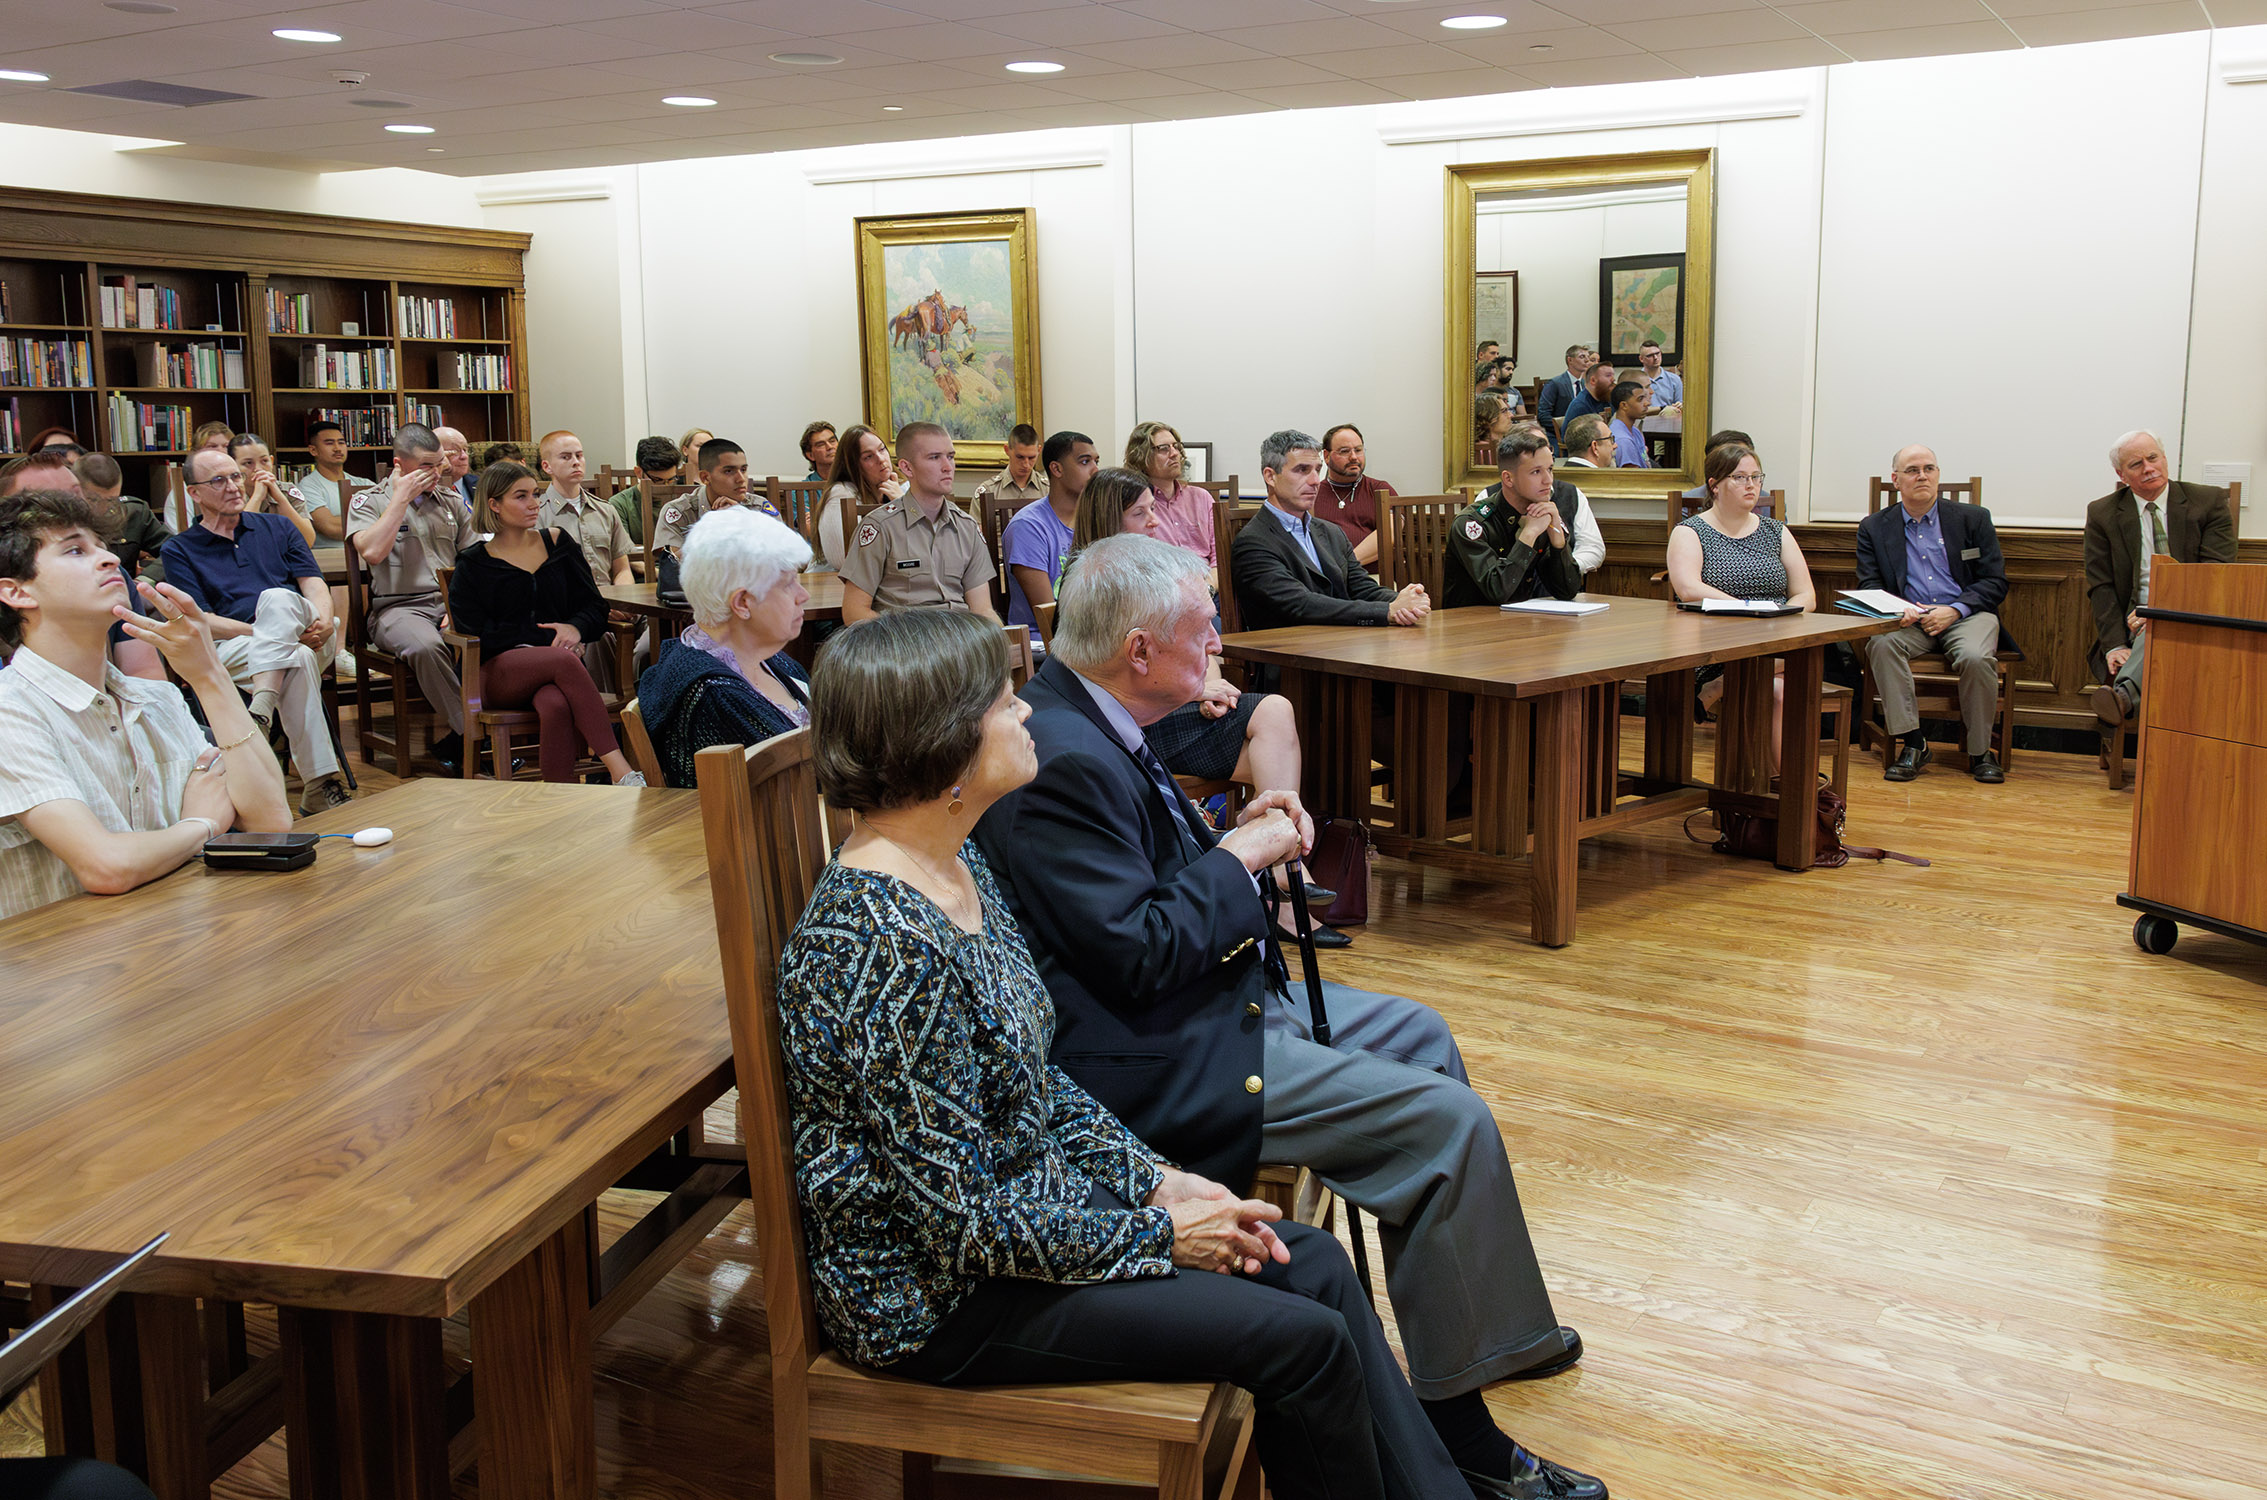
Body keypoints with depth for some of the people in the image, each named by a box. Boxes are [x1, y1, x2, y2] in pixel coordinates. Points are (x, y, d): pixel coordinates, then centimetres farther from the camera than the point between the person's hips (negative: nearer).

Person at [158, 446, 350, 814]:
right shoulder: (180, 551, 15)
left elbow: (313, 583, 11)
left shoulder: (276, 527, 24)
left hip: (310, 639, 2)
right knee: (298, 660, -37)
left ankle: (260, 713, -50)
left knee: (277, 598, -34)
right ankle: (320, 786, -48)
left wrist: (324, 620, -14)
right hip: (232, 647, -2)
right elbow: (200, 621, 1)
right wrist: (266, 631, -15)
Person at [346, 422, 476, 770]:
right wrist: (401, 498, -5)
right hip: (398, 607, -3)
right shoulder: (368, 501, 9)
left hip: (450, 604, 3)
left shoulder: (450, 500, 20)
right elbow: (372, 552, -11)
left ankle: (458, 742, -20)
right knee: (425, 647, -40)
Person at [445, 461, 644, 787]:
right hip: (497, 672, -2)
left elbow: (595, 607, 15)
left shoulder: (558, 542, 17)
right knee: (564, 660, -36)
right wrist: (544, 645, -12)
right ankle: (618, 768, -43)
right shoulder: (474, 565, 9)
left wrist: (576, 628, -10)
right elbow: (475, 634, -2)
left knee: (556, 706, -36)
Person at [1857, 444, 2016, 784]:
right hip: (1909, 620, 1)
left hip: (1966, 614, -1)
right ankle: (1912, 743, -25)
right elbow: (1870, 586, 6)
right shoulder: (1874, 527, 11)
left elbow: (1995, 582, 4)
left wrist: (1954, 610, -13)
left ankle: (1980, 751, -13)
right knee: (1881, 644, -33)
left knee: (1976, 658, -33)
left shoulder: (1973, 519, 8)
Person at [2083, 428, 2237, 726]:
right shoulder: (2102, 514, 9)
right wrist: (2115, 645, -13)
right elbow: (2101, 588, 3)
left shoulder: (2209, 502, 7)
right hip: (2137, 625, 2)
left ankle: (2123, 693, -59)